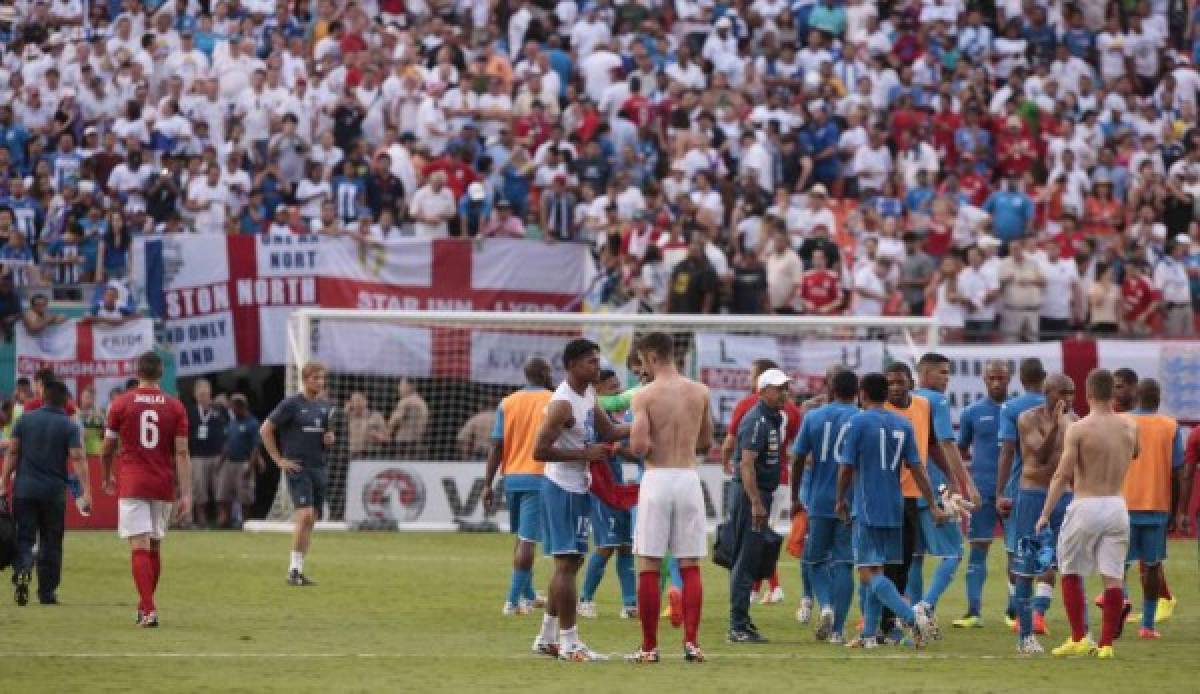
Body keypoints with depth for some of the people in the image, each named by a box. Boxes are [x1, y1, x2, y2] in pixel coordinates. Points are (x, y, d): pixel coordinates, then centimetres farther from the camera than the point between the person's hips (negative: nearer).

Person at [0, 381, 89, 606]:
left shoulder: (25, 420, 4)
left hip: (24, 488, 1)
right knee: (50, 543, 10)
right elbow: (78, 459, -12)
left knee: (24, 538, 2)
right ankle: (47, 592, 12)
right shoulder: (69, 426, -2)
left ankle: (22, 570, -27)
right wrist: (86, 490, -15)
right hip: (54, 491, -1)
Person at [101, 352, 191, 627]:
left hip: (131, 486, -3)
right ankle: (145, 605, 27)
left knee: (140, 547, -8)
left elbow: (107, 449, 6)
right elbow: (182, 453, -3)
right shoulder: (175, 407, 2)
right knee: (155, 547, 16)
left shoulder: (121, 404, -1)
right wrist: (186, 495, -5)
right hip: (163, 486, 3)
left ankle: (149, 610, -21)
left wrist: (107, 478, 24)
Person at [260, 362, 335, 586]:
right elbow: (265, 430, -3)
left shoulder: (325, 407, 13)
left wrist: (330, 439, 2)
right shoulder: (291, 404, -5)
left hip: (319, 468, 6)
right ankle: (293, 570, -14)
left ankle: (299, 570, 11)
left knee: (310, 521, 6)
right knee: (305, 515, -18)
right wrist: (279, 460, -6)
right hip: (298, 467, -6)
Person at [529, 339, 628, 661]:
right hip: (563, 487, -10)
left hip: (579, 487, 10)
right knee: (567, 562, -7)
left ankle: (547, 638, 23)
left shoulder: (588, 394, 8)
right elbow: (540, 450, -24)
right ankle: (569, 641, -5)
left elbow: (609, 432, 15)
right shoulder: (563, 403, -20)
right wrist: (585, 453, -23)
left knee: (569, 562, 15)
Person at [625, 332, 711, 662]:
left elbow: (638, 446, -16)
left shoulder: (644, 396, -8)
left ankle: (649, 647, 3)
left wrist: (644, 446, 5)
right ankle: (691, 642, 1)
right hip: (689, 477, 3)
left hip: (656, 478, -3)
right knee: (690, 566, 7)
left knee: (649, 567, 3)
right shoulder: (700, 393, 6)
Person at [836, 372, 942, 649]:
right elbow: (917, 468, 5)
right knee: (875, 571, 15)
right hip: (894, 511, 6)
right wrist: (933, 506, 8)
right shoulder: (903, 425, 7)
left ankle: (910, 615, -28)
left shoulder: (857, 423, -7)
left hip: (866, 509, -6)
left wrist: (841, 501, 8)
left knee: (868, 572, -8)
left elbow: (846, 467, -7)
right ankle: (869, 634, 15)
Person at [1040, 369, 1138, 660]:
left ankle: (1079, 638, 9)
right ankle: (1106, 643, 1)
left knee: (1070, 572, 12)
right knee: (1113, 577, 3)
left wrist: (1045, 514, -7)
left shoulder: (1078, 429, -10)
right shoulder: (1129, 427, 2)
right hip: (1117, 505, 3)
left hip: (1086, 506, -3)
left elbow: (1062, 475, -12)